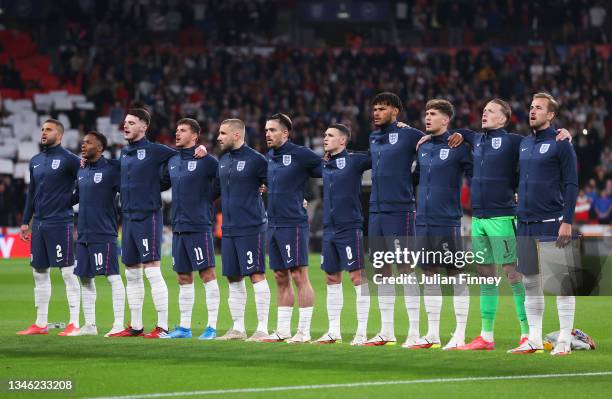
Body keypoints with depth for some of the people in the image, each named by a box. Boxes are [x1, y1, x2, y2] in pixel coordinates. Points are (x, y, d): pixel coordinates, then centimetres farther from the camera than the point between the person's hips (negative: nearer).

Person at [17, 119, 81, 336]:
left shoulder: (68, 159, -6)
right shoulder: (35, 161, 15)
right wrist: (26, 222, 17)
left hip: (60, 224, -7)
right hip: (39, 224, 7)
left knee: (68, 273, -5)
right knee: (39, 273, 9)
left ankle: (74, 324, -3)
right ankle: (40, 324, 16)